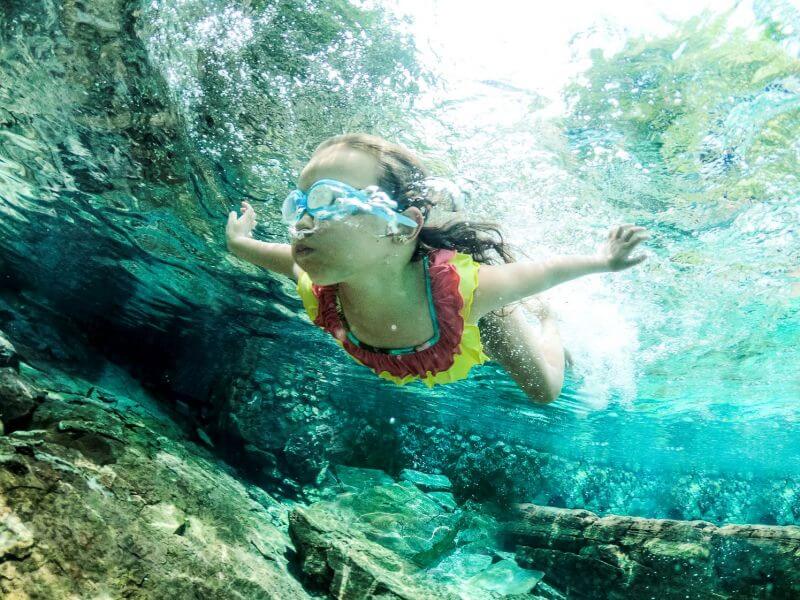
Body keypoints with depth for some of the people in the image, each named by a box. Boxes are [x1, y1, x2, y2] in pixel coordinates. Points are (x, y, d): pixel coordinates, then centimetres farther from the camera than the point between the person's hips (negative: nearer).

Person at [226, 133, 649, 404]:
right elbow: (292, 257, -15)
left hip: (481, 321, -3)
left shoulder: (461, 284, -49)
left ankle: (548, 322, 48)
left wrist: (603, 260, -16)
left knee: (545, 392, 19)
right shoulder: (317, 292, -39)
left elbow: (540, 271, -30)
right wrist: (240, 244, 0)